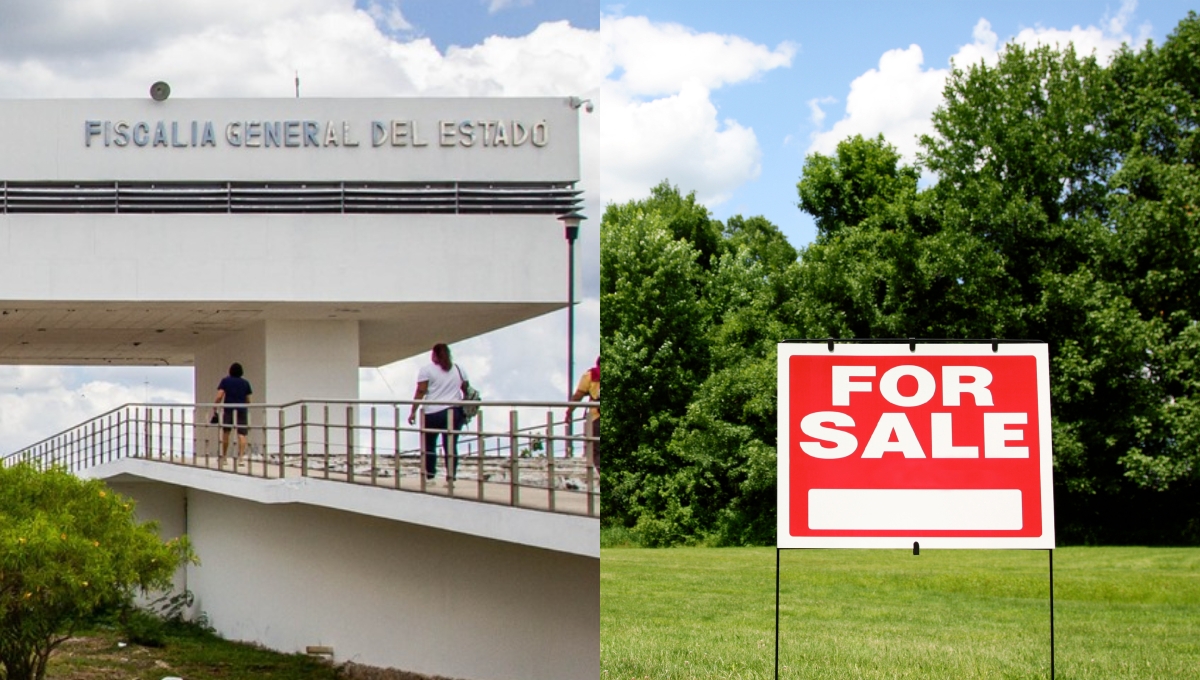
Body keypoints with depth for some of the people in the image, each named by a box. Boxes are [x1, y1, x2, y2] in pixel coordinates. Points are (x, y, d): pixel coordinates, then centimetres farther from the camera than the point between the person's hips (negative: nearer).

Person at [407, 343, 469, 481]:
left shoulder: (426, 370, 0)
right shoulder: (458, 369, 14)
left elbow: (420, 392, -6)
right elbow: (467, 390, 16)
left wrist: (413, 412, -4)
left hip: (433, 413, -3)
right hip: (455, 412, 4)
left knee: (429, 445, 9)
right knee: (451, 445, 2)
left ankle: (429, 476, 8)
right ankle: (451, 477, -4)